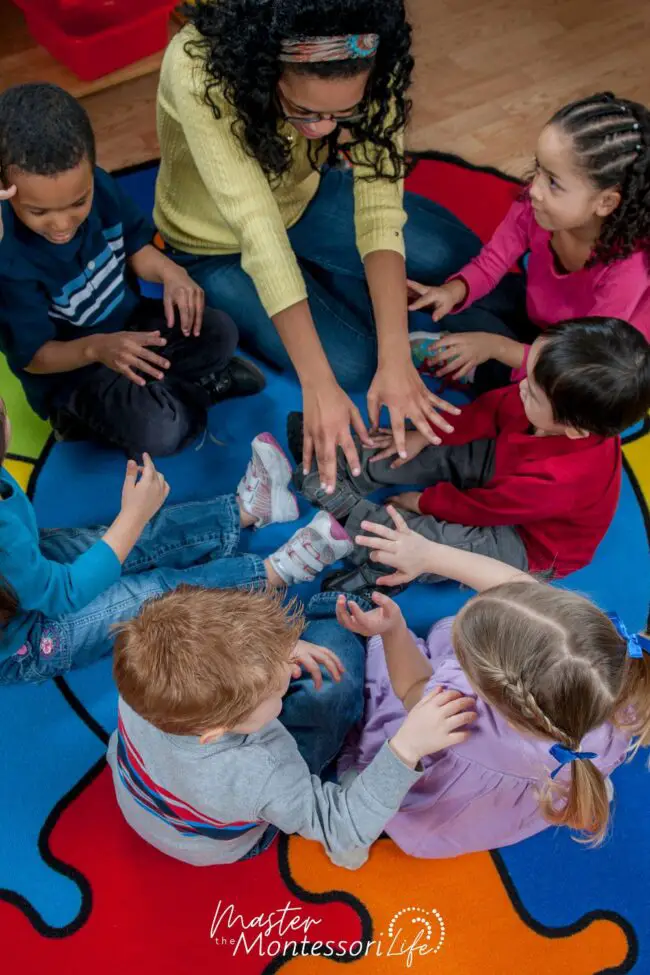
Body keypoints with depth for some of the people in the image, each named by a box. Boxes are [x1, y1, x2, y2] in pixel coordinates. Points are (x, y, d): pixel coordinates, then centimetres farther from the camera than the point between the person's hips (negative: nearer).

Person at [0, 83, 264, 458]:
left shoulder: (100, 186, -15)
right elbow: (32, 356, -22)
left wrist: (170, 272, -19)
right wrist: (96, 348, -40)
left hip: (128, 324, 5)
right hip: (68, 368, -5)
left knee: (219, 333, -13)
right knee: (159, 433, -26)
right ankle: (202, 384, 2)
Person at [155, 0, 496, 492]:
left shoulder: (362, 70, -28)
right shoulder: (199, 72, -40)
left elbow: (379, 206, -32)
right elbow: (257, 229, -44)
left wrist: (396, 359, -41)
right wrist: (318, 387, -45)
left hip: (303, 199, 4)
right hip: (219, 243, -3)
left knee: (459, 254, -5)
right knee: (351, 364, -14)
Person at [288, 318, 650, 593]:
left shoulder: (557, 481, -44)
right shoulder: (564, 404, -26)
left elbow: (480, 507, -26)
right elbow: (493, 408, -8)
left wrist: (423, 502, -10)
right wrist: (424, 434, -5)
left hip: (531, 544, -7)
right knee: (440, 448, -2)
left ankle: (349, 513, -3)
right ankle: (342, 470, 6)